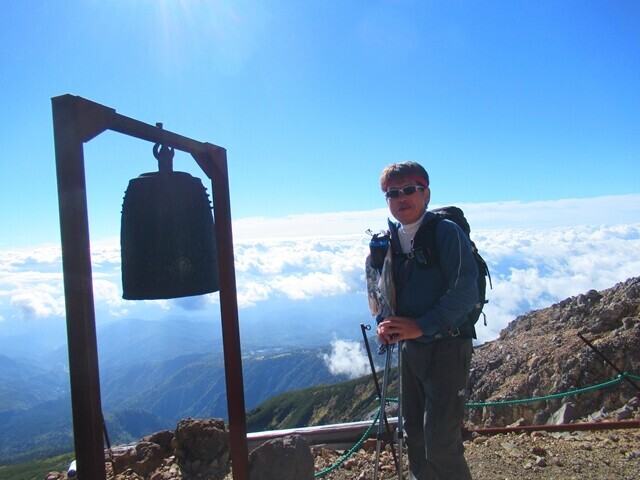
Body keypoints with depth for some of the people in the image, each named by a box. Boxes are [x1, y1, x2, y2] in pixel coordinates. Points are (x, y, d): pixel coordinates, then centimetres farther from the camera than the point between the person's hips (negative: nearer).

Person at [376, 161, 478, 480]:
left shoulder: (446, 232, -12)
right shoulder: (389, 241, 7)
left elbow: (465, 292, -20)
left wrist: (420, 326, -22)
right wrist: (385, 323, -3)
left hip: (446, 348, -6)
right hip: (410, 348, 7)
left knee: (441, 441, -5)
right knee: (414, 435, 18)